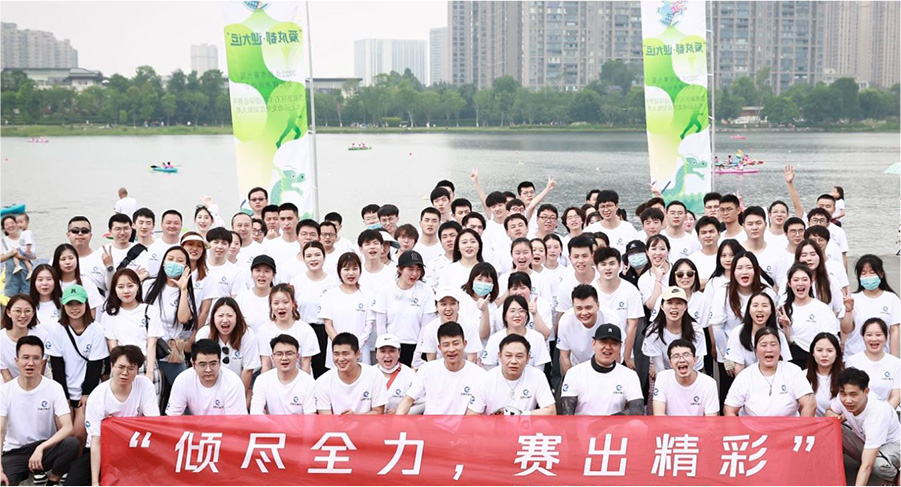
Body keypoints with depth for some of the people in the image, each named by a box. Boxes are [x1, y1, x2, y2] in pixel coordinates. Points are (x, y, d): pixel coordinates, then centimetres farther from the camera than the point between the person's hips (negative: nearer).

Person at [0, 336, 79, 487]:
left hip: (46, 449, 2)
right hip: (15, 453, -2)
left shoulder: (54, 388, -7)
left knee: (71, 443, -31)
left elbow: (67, 428, -16)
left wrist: (41, 448, -30)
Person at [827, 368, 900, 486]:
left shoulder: (877, 414, -38)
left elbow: (867, 466, -41)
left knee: (878, 463, -40)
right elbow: (830, 411, 5)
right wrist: (833, 417, -20)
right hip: (864, 439, 5)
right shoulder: (843, 397, -21)